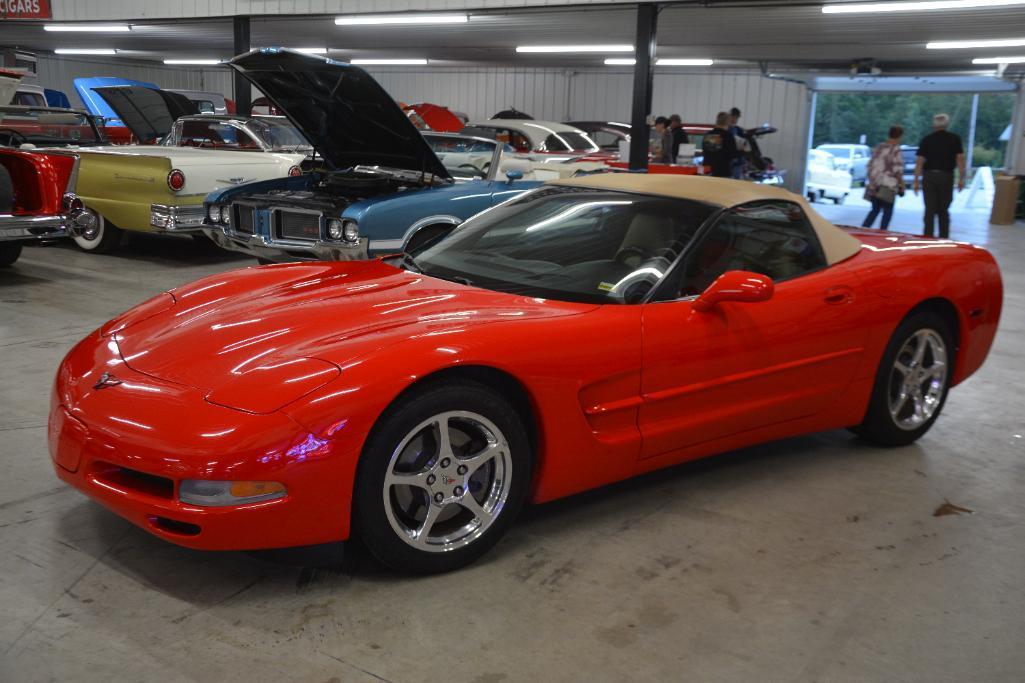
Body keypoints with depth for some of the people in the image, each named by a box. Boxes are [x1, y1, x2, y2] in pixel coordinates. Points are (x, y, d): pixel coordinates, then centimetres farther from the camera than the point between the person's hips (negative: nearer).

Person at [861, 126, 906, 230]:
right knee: (887, 212, 4)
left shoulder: (879, 147, 9)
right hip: (888, 186, -6)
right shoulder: (896, 150, -10)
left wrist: (872, 181, 23)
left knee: (875, 210, 17)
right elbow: (898, 171, -13)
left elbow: (870, 165, 13)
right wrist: (901, 186, -4)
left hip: (874, 185, 6)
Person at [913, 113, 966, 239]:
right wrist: (961, 179, 1)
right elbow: (960, 159, -2)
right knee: (943, 211, 10)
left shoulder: (926, 140, 2)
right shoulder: (954, 139, 4)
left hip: (929, 176, 0)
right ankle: (944, 238, 9)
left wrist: (916, 181, 1)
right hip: (947, 177, 1)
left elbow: (919, 162, -2)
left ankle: (928, 238, -2)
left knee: (930, 210, 1)